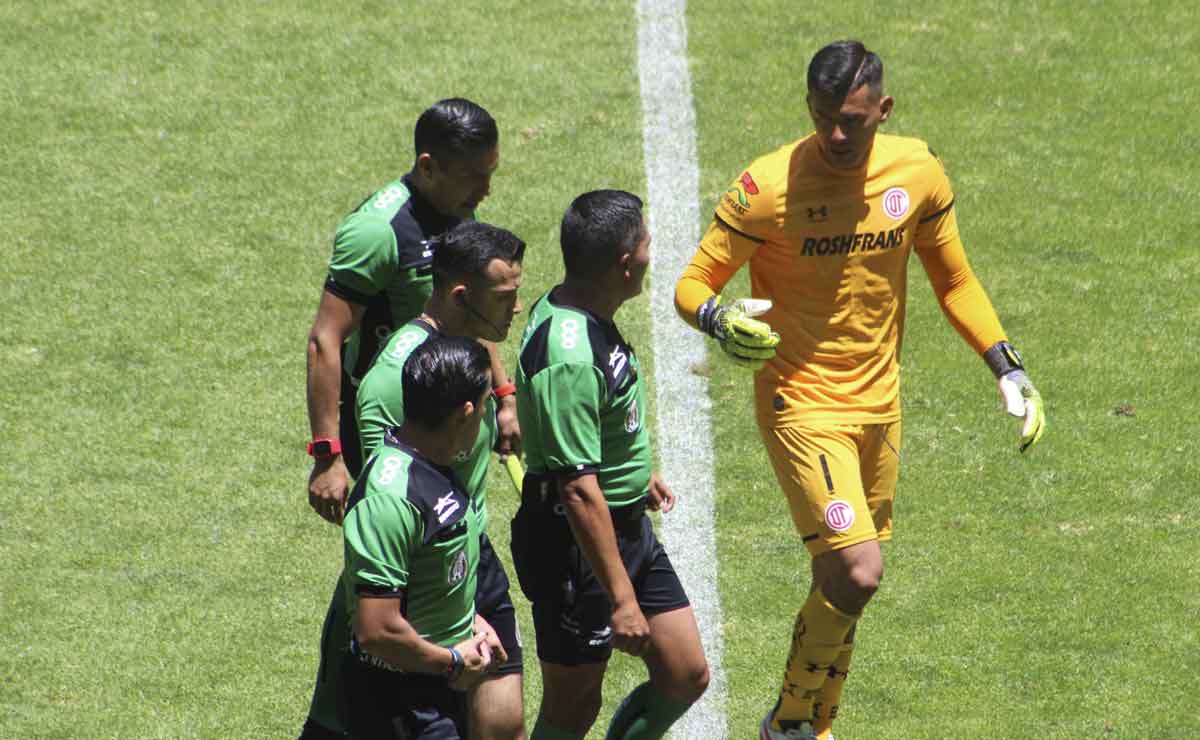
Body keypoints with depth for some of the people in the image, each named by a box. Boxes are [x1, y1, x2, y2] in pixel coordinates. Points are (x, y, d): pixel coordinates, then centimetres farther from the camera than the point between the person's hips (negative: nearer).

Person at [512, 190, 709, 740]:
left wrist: (637, 473, 36)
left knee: (686, 677, 10)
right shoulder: (570, 359, -30)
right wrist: (621, 599, -28)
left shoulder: (562, 307, 2)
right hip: (576, 545, -9)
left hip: (628, 527, 10)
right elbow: (578, 490, -30)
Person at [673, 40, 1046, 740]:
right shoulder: (768, 188, -17)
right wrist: (719, 319, -33)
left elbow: (955, 280, 12)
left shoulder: (917, 172, -3)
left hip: (880, 403, 5)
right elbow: (694, 282, -10)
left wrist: (1008, 368, 5)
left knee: (844, 579, 12)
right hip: (803, 406, -5)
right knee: (857, 572, -17)